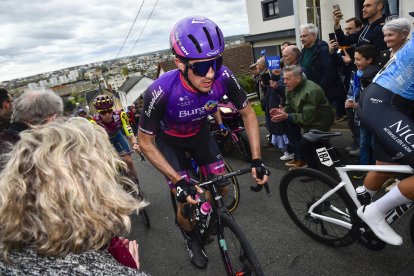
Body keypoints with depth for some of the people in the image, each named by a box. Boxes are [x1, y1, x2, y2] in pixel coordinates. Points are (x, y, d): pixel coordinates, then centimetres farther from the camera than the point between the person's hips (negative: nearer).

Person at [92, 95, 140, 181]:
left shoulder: (120, 115, -34)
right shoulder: (95, 123, -36)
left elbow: (130, 135, -32)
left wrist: (135, 144, -52)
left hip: (116, 136, 1)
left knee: (129, 161, -6)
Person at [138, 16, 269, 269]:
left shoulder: (223, 77, -30)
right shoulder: (161, 92, -39)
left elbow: (248, 113, -13)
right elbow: (146, 142, -25)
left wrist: (257, 159, -21)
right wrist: (179, 181, -31)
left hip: (200, 133, 3)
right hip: (169, 140, -3)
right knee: (187, 203, -6)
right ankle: (192, 238, 29)